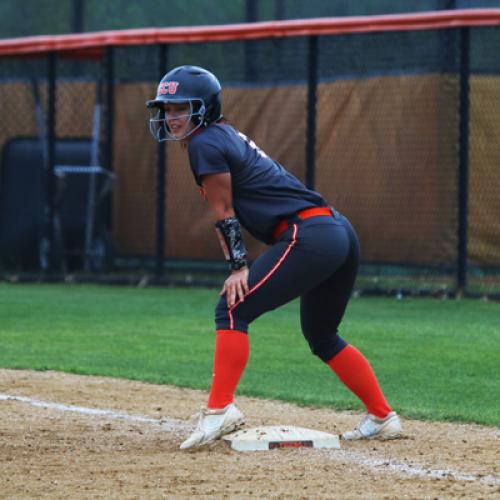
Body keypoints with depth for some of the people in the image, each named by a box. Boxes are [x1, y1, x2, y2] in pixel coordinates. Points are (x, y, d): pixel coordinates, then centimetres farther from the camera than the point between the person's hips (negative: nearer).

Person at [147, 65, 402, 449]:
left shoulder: (205, 143, -5)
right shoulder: (227, 135, 23)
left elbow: (224, 212, -7)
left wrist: (238, 267, -8)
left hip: (308, 235, -10)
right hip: (341, 233, 10)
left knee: (233, 309, -12)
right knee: (321, 336, 22)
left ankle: (219, 410, -20)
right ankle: (383, 418, 25)